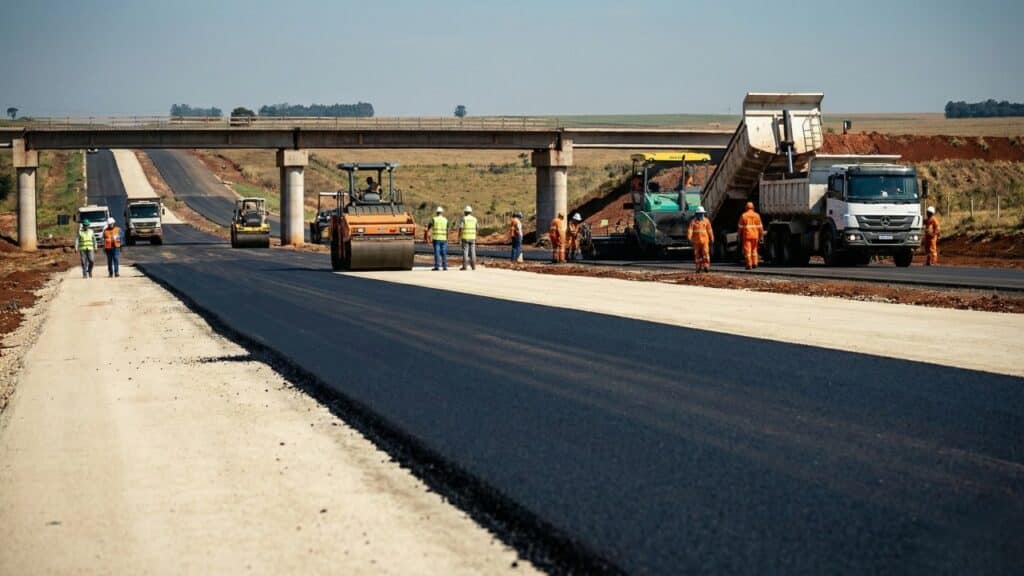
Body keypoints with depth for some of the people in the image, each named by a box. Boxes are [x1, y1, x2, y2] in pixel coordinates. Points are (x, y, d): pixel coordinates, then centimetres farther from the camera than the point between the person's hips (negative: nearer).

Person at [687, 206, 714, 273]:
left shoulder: (706, 221, 5)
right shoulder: (693, 221, 1)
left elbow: (709, 230, 8)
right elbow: (690, 230, -9)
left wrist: (711, 238, 9)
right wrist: (689, 237, -23)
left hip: (704, 240, -1)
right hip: (696, 241, 1)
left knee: (705, 253, -12)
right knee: (697, 254, 6)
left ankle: (706, 267, -14)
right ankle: (698, 267, 13)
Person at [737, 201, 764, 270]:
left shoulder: (743, 215, -3)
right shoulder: (757, 215, 2)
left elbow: (740, 227, -1)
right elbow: (760, 227, 1)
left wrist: (740, 236, 7)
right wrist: (761, 236, 7)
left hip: (747, 235, -3)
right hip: (755, 235, 3)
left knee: (747, 250, -1)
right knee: (754, 249, 16)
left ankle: (749, 265, -6)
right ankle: (754, 263, 9)